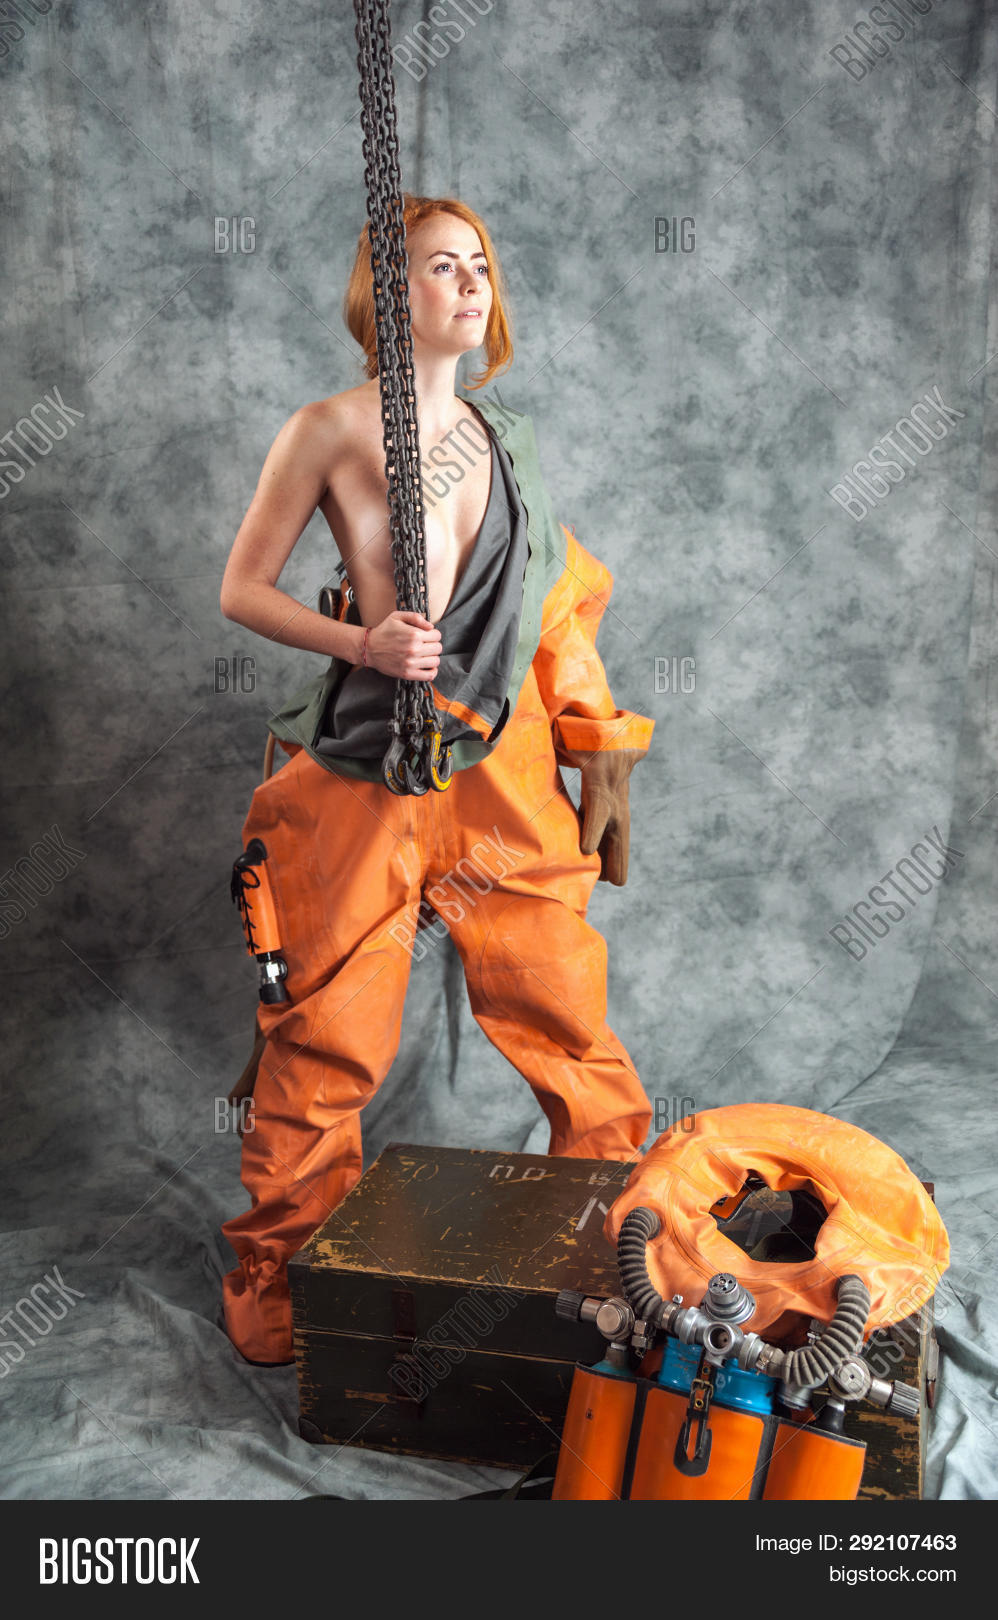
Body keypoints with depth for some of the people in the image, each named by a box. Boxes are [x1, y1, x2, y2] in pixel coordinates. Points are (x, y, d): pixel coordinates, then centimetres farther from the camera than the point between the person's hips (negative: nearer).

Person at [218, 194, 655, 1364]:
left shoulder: (506, 437, 15)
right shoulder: (330, 429, 0)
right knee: (329, 1034, 2)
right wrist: (362, 645, -13)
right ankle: (279, 1285, 23)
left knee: (566, 1006, 9)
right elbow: (242, 589, 2)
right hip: (371, 763, -4)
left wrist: (589, 737, 17)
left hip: (506, 758, 5)